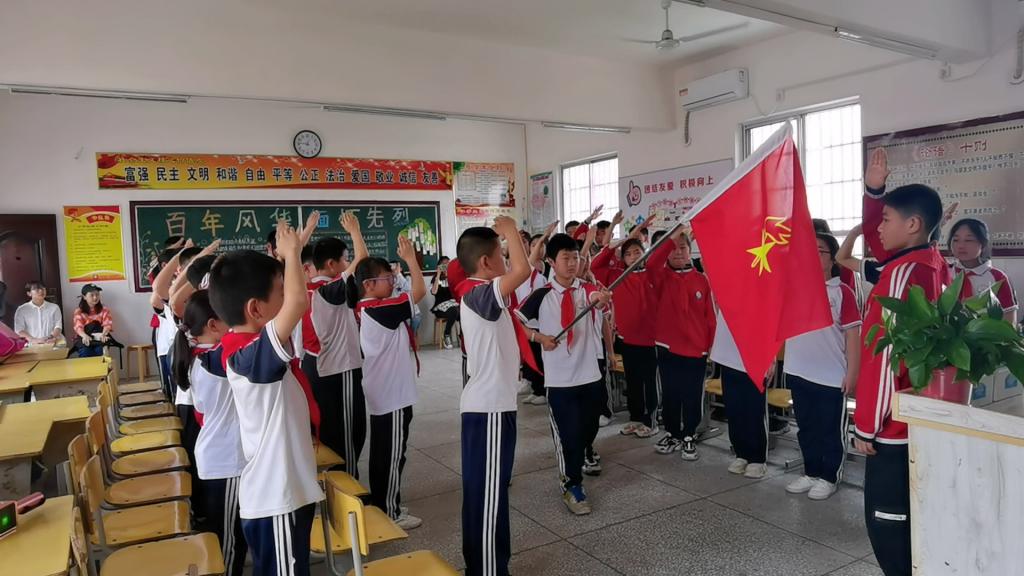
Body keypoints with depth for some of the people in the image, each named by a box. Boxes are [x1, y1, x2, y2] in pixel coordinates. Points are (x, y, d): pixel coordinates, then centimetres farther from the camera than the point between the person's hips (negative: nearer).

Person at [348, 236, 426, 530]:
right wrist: (411, 259, -13)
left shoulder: (367, 309, 6)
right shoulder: (380, 310, -22)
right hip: (393, 396, -10)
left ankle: (382, 507, 31)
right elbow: (419, 291, -22)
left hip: (384, 394, 10)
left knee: (383, 455, 19)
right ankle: (390, 513, 15)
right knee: (392, 457, 3)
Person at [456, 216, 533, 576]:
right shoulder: (480, 295, -20)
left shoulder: (480, 294, 10)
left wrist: (504, 235, 15)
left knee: (488, 490, 19)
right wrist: (510, 229, -20)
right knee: (487, 493, 0)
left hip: (490, 404, 10)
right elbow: (522, 270, -34)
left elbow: (518, 272, 23)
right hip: (489, 408, -10)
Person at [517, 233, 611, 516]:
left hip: (590, 375, 3)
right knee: (568, 434, 1)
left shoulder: (588, 289, -2)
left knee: (588, 430, 17)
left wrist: (603, 299, -49)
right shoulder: (542, 295, -4)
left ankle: (577, 460, 47)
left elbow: (600, 299, -26)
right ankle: (572, 485, 19)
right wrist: (539, 337, -12)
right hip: (559, 379, -2)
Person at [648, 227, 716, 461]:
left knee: (692, 396, 7)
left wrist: (711, 343, 1)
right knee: (670, 394, 11)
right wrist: (671, 238, -30)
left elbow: (709, 315, 3)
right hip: (668, 347, 0)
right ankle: (672, 434, 27)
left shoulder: (701, 280, 2)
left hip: (696, 348, 0)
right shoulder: (662, 277, 0)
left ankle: (689, 437, 22)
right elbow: (651, 264, -24)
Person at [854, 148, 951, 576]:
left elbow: (884, 356, -21)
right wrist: (873, 190, 10)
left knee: (887, 522, 0)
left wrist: (866, 425, -17)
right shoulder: (936, 264, 8)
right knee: (913, 518, 19)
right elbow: (873, 238, 22)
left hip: (895, 424, -10)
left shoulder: (903, 272, -20)